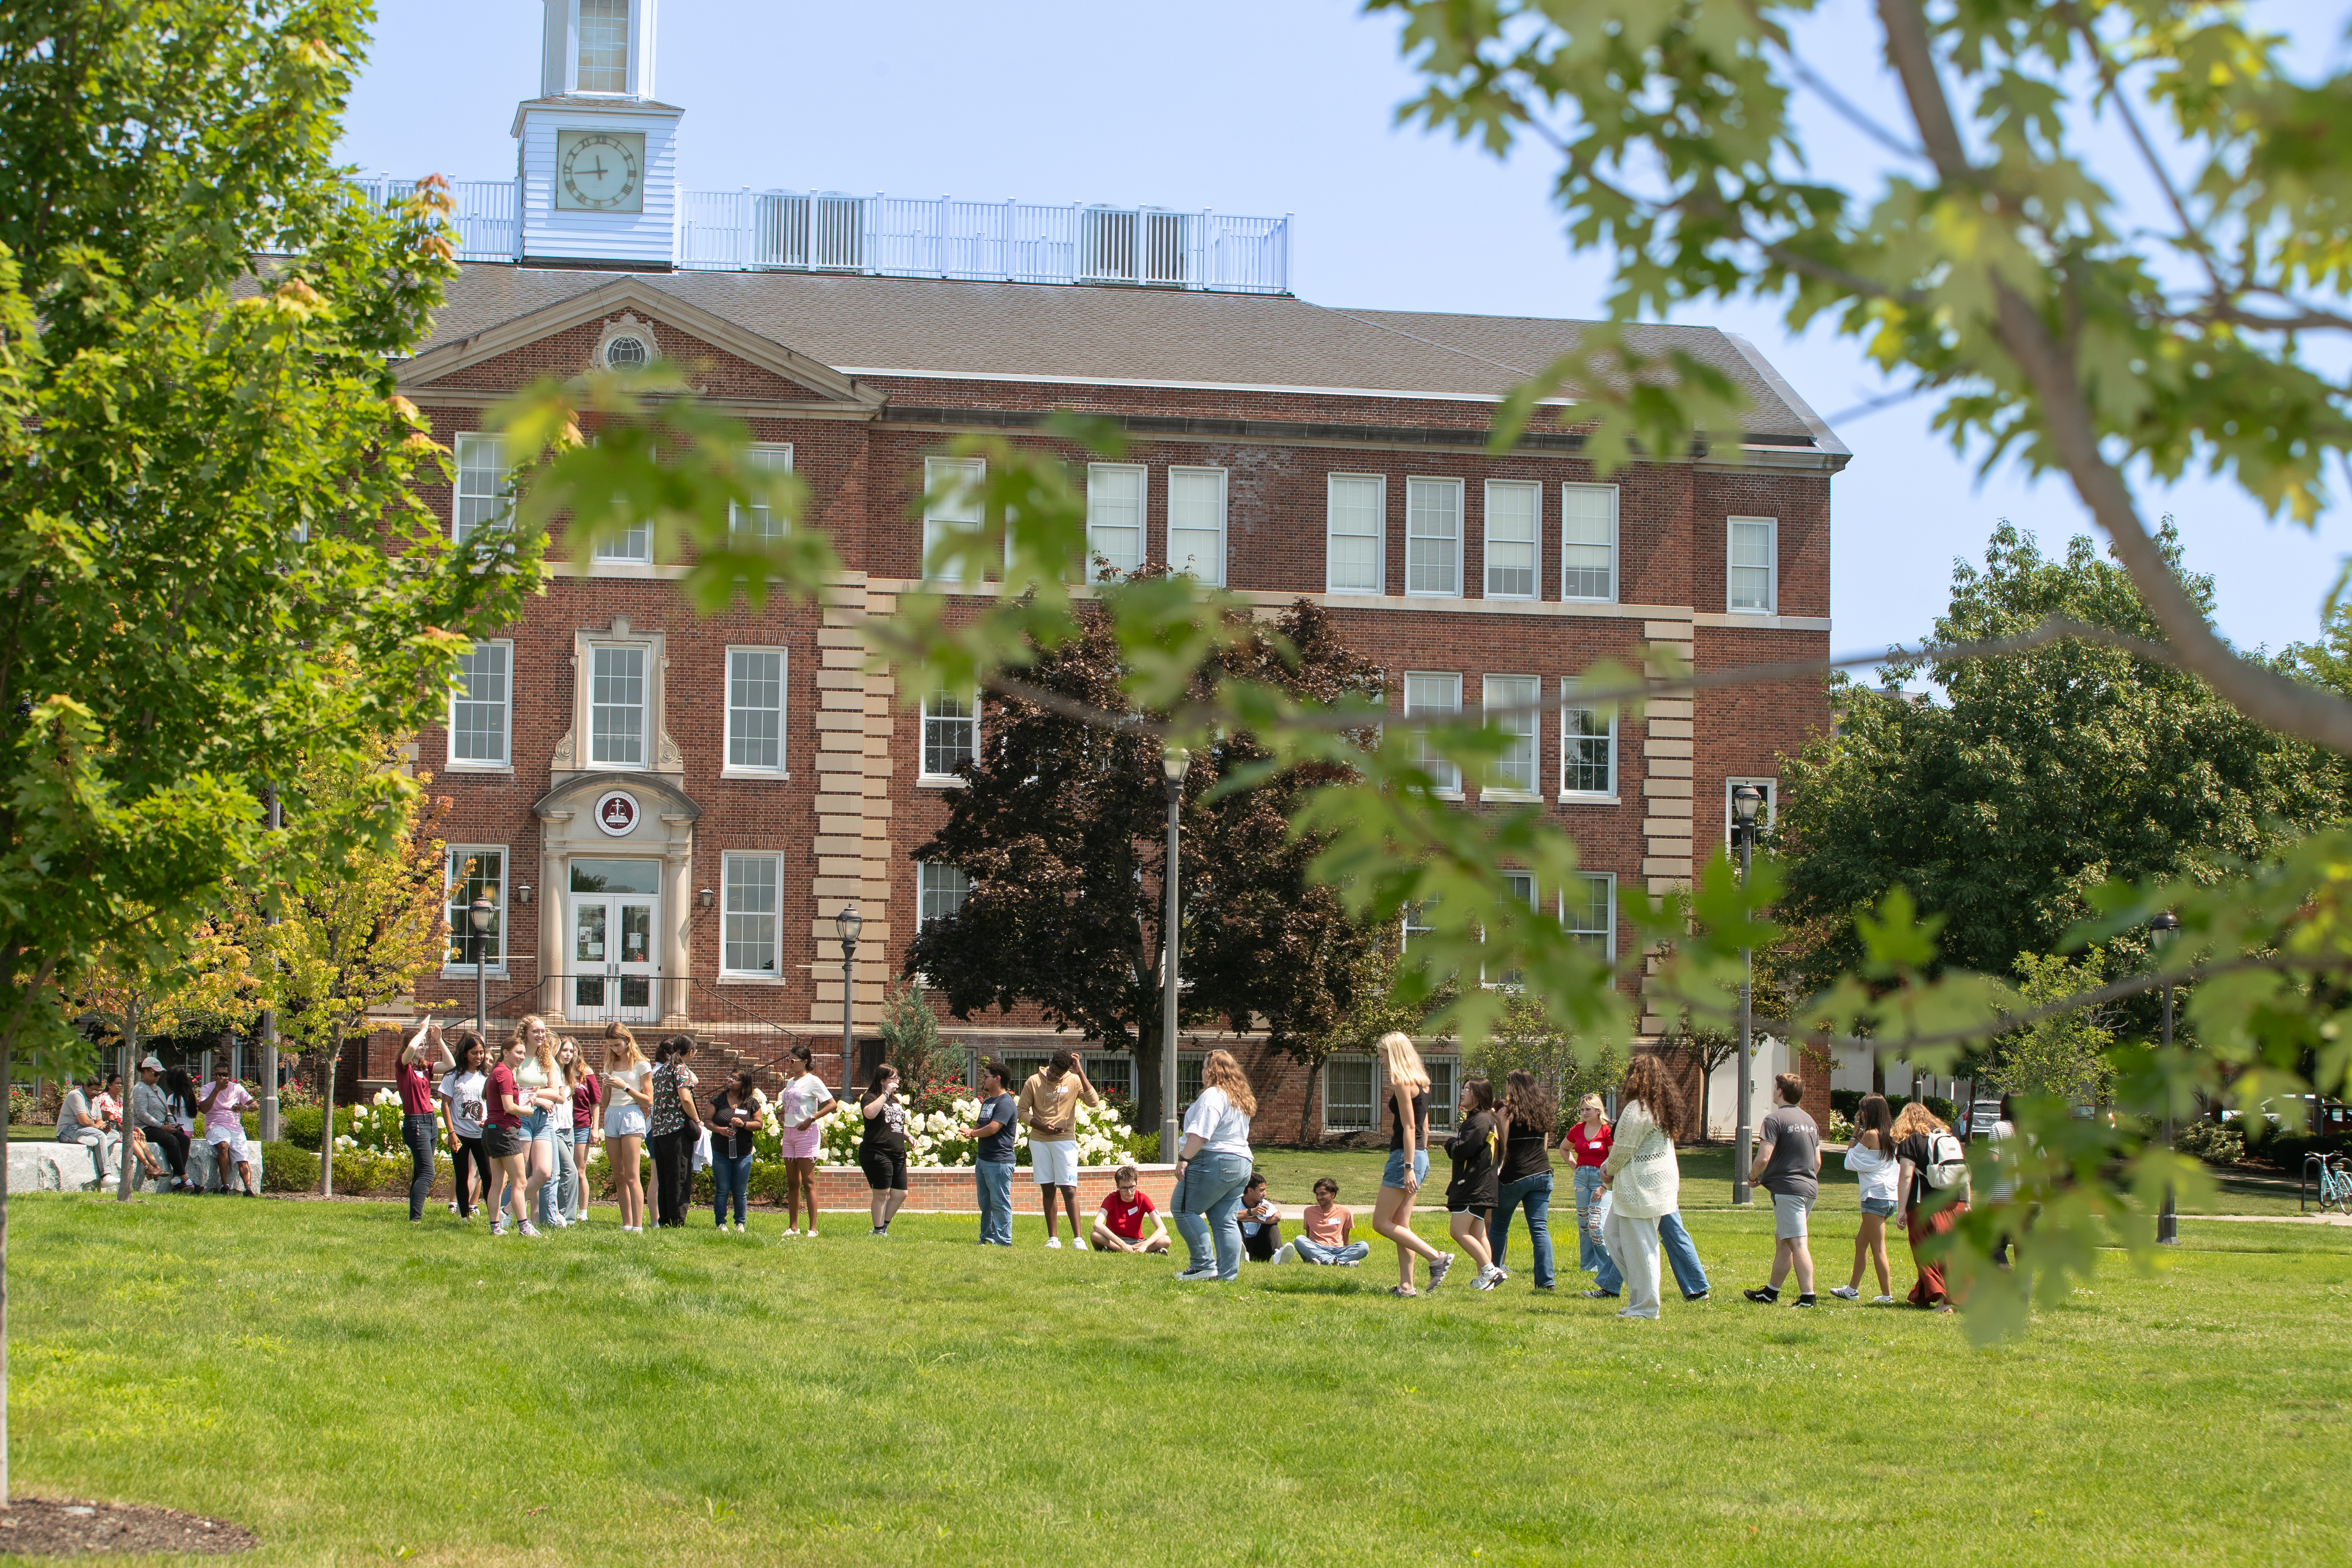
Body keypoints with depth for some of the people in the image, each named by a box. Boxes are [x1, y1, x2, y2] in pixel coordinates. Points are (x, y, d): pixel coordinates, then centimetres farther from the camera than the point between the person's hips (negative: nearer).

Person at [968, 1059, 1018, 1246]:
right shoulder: (987, 1101, 19)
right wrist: (973, 1135, 0)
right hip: (983, 1159, 10)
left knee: (1000, 1203, -7)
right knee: (985, 1204, 13)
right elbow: (981, 1126, 24)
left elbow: (992, 1129, -22)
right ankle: (987, 1238, 18)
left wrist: (972, 1133, -6)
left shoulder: (1006, 1104, -13)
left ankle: (1003, 1240, -5)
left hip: (999, 1162, -10)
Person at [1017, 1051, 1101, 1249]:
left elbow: (1093, 1101, -14)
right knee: (1048, 1190, 5)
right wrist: (1042, 1127, -11)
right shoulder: (1034, 1082, 1)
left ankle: (1077, 1238, -12)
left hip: (1065, 1141, -2)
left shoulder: (1074, 1081, -1)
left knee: (1069, 1189, -9)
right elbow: (1023, 1111, 4)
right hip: (1039, 1141, 2)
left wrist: (1080, 1072, -16)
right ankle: (1052, 1237, 10)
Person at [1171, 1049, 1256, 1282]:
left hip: (1214, 1161, -10)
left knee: (1184, 1210, -3)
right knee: (1225, 1222, 8)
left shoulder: (1213, 1096, -11)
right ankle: (1228, 1274, 2)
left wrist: (1184, 1158, -23)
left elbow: (1200, 1133, -21)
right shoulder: (1242, 1098, 20)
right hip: (1242, 1164, 10)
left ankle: (1204, 1265, -9)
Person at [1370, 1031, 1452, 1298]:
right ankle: (1406, 1286, 7)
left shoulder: (1403, 1082, -13)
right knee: (1400, 1225, 10)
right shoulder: (1420, 1081, 15)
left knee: (1381, 1222, -6)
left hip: (1405, 1155, -10)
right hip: (1419, 1156, 10)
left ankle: (1437, 1257, -11)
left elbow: (1409, 1127, -19)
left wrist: (1408, 1167, -21)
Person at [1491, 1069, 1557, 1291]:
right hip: (1542, 1174, 5)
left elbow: (1502, 1147, -10)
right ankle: (1546, 1279, -12)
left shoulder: (1508, 1112, -6)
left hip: (1515, 1176, -5)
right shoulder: (1543, 1110, 11)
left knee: (1499, 1226, 12)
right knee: (1540, 1229, -1)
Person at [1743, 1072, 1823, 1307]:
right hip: (1810, 1188, 9)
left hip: (1787, 1188, -9)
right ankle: (1771, 1292, 24)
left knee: (1798, 1244, -10)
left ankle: (1808, 1297, -15)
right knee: (1782, 1241, 17)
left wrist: (1753, 1176, 1)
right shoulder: (1810, 1121, 16)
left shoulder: (1775, 1119, -10)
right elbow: (1817, 1162, 20)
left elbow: (1764, 1158, -17)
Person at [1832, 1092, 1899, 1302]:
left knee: (1878, 1248, -7)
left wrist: (1856, 1132, 0)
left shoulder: (1870, 1134, -13)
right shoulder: (1890, 1134, 11)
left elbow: (1850, 1161, -3)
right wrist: (1860, 1132, 14)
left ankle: (1887, 1296, -9)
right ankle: (1852, 1289, 27)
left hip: (1875, 1196, -9)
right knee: (1861, 1243, 20)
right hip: (1891, 1196, 9)